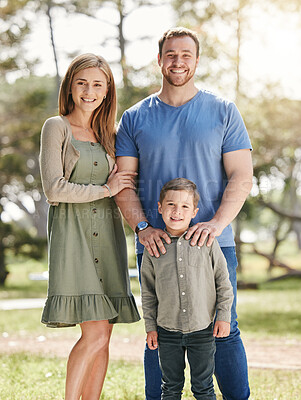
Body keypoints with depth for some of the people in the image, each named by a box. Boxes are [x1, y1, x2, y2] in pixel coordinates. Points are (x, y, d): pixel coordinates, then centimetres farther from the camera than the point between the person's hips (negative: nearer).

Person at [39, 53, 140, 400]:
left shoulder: (108, 133, 17)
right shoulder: (56, 127, 0)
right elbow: (54, 189, -10)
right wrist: (106, 190, -5)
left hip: (107, 235, 6)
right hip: (73, 233, -6)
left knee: (102, 336, 4)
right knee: (95, 333, -13)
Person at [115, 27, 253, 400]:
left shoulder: (223, 112, 6)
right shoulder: (134, 118, 10)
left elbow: (241, 176, 0)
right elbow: (123, 183, 6)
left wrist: (216, 223, -15)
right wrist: (142, 227, -10)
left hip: (214, 243, -1)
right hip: (155, 244, 1)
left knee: (224, 332, 1)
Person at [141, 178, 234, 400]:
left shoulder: (207, 242, -4)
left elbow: (223, 282, 2)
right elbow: (148, 291, 6)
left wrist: (223, 317, -1)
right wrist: (150, 326, 6)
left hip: (203, 331, -1)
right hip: (167, 332, 1)